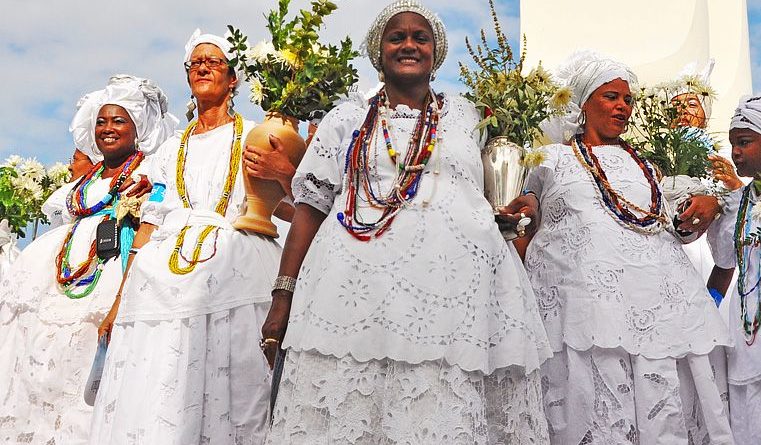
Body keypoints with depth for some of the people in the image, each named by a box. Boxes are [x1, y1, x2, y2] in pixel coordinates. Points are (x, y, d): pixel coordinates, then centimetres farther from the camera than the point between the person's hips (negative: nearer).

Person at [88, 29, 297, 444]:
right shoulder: (171, 149, 24)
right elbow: (148, 226, 18)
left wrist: (284, 172, -17)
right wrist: (119, 301, 11)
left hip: (234, 272, -3)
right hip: (167, 282, 3)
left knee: (227, 398, -11)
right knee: (149, 402, -5)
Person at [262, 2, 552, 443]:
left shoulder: (469, 117, 19)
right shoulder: (347, 119, 18)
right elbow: (311, 206, 11)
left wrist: (525, 208, -1)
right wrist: (284, 296, 2)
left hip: (456, 287, 1)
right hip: (358, 287, 0)